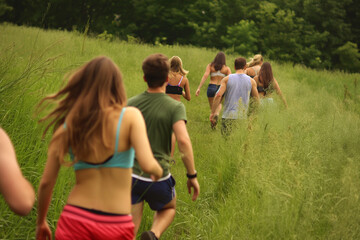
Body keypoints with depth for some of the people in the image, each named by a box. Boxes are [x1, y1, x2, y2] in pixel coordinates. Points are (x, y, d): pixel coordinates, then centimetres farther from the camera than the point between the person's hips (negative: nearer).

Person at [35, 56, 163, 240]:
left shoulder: (66, 126, 1)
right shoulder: (129, 116, -6)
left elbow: (46, 182, 3)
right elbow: (147, 165, -17)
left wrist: (41, 222, 17)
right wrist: (158, 171, 6)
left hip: (75, 220, 2)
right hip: (116, 225, -2)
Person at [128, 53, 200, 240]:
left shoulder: (131, 104, 0)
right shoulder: (174, 107, -10)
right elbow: (183, 141, -23)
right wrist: (192, 175, -14)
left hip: (131, 174, 2)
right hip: (158, 178, -2)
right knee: (168, 209, 27)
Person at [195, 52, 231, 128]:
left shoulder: (210, 66, 3)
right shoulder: (227, 68, 3)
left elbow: (205, 76, -8)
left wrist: (199, 88, -12)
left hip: (211, 87, 0)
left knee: (212, 106, 16)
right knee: (219, 103, 26)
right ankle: (217, 114, -5)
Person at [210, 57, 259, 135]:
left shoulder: (226, 79, 3)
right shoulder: (251, 81, 5)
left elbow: (218, 95, -8)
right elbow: (257, 99, 7)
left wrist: (213, 112, -4)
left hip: (228, 116, 0)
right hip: (243, 117, 1)